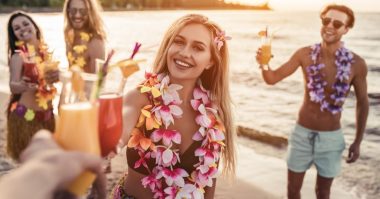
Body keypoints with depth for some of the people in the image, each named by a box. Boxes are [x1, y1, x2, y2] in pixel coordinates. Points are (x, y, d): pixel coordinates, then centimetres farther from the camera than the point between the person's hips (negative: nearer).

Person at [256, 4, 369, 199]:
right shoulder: (305, 54, -10)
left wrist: (357, 142, 0)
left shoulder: (356, 64, -14)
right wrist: (264, 64, -32)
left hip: (331, 137, -1)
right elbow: (273, 78, -9)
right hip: (302, 133, 1)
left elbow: (362, 103, -2)